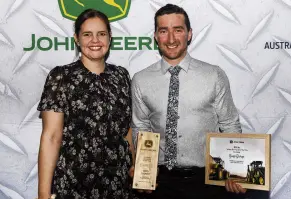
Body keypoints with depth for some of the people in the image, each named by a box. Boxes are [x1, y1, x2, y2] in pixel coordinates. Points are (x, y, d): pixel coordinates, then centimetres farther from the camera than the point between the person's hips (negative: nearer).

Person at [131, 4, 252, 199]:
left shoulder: (215, 76, -5)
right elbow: (141, 127, 7)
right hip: (160, 179, 1)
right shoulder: (141, 80, -1)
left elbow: (230, 126, 1)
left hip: (206, 179, 0)